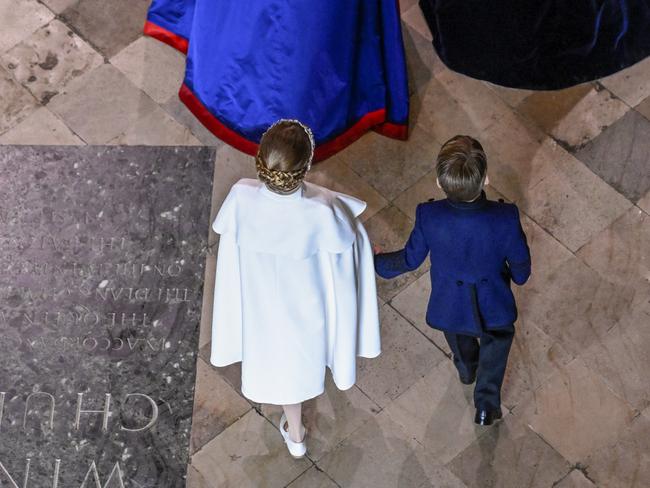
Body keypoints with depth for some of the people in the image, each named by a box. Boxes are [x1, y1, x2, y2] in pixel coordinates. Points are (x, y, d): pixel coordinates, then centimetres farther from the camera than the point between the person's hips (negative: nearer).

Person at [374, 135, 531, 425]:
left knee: (458, 335, 36)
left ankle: (467, 369, 67)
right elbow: (520, 262, -15)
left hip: (449, 303, 1)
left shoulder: (428, 217, -33)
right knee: (497, 338, 33)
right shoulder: (505, 218, -34)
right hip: (493, 305, -1)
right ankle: (486, 406, 41)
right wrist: (519, 276, 11)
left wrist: (377, 262, 8)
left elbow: (411, 259, -14)